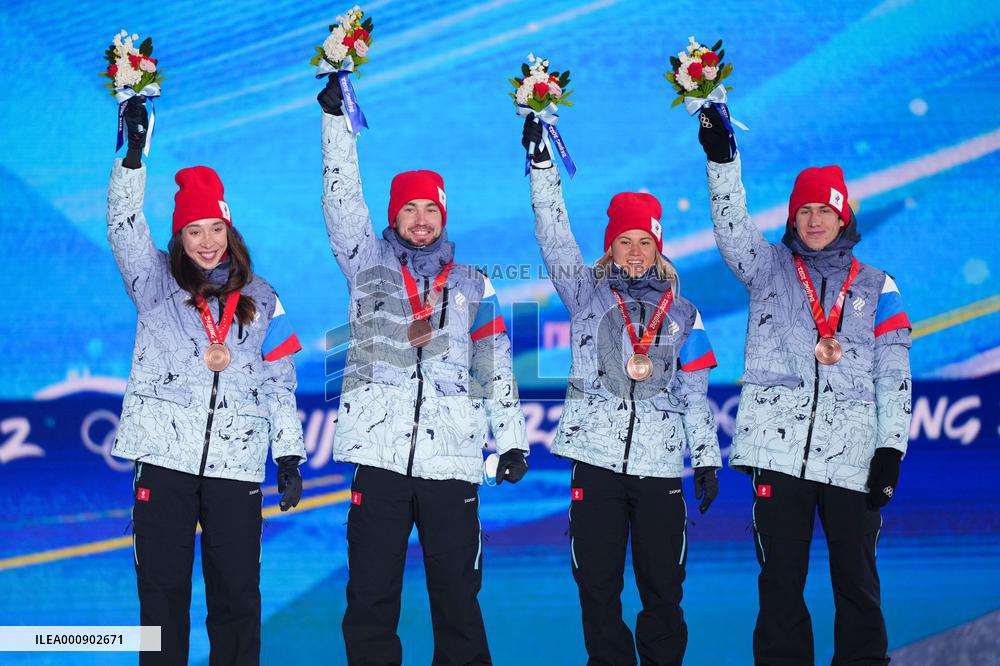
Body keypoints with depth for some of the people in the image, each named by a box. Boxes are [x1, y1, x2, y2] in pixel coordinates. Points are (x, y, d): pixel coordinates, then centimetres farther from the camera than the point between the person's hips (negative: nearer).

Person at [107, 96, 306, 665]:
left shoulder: (261, 301, 13)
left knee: (237, 592, 0)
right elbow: (124, 226, -6)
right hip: (165, 458, 0)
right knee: (162, 587, 1)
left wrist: (289, 455, 6)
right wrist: (134, 153, -18)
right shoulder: (157, 284, 9)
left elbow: (280, 382, 13)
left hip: (237, 464, 1)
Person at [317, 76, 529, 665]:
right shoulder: (369, 264, 13)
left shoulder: (473, 285, 16)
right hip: (380, 455, 0)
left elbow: (496, 367, 15)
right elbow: (342, 198, 4)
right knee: (371, 598, 0)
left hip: (452, 459, 1)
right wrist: (334, 113, -3)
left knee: (457, 597, 0)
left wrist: (513, 438, 6)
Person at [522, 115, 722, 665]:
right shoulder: (587, 294, 10)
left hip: (661, 462, 1)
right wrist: (540, 161, -9)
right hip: (597, 457, 0)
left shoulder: (681, 313, 12)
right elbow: (553, 234, -1)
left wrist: (707, 459, 7)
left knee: (663, 587, 1)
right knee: (597, 584, 1)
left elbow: (695, 394, 13)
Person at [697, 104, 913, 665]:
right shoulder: (769, 268, 13)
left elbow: (894, 374, 6)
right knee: (780, 579, 3)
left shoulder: (877, 286, 12)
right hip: (781, 449, 0)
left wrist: (891, 450, -3)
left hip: (853, 453, 0)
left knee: (857, 581, 1)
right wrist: (721, 156, -21)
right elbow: (732, 224, -5)